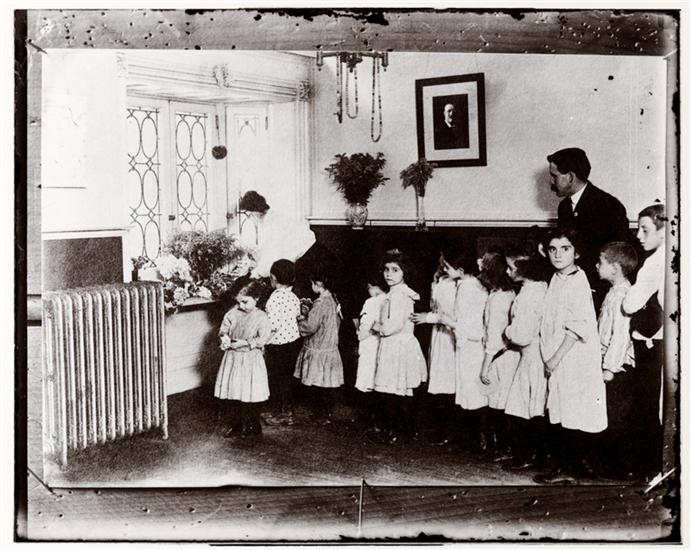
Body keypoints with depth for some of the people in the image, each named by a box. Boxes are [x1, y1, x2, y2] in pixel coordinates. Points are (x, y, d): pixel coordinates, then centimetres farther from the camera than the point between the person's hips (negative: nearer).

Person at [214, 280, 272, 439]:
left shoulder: (261, 318, -9)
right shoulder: (233, 313, 2)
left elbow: (263, 339, -16)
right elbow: (223, 329, 6)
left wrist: (243, 343, -21)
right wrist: (225, 338, -16)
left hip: (250, 360, -4)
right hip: (232, 358, 4)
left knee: (248, 395, 0)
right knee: (232, 393, 9)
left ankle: (252, 427, 16)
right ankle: (235, 426, 22)